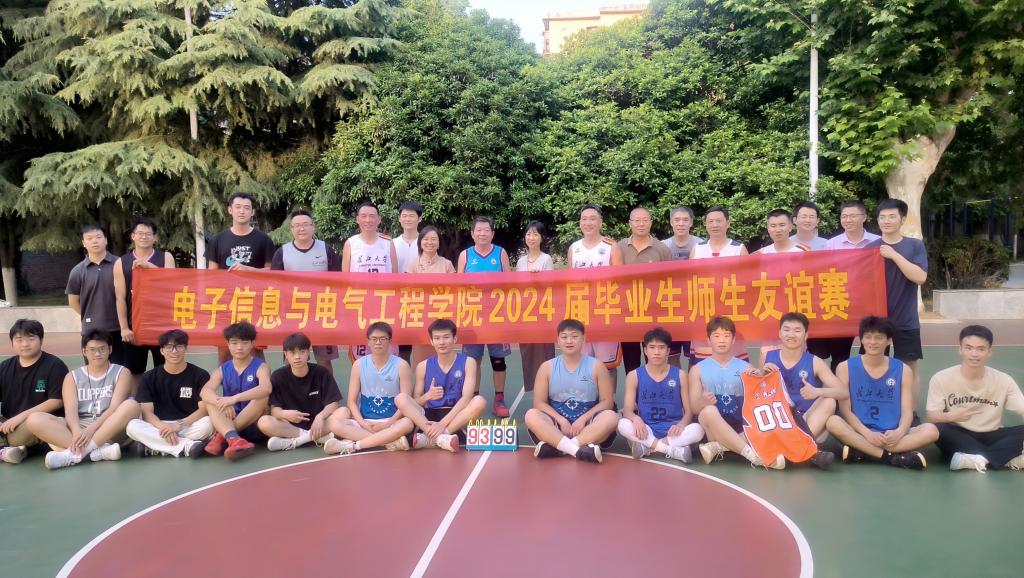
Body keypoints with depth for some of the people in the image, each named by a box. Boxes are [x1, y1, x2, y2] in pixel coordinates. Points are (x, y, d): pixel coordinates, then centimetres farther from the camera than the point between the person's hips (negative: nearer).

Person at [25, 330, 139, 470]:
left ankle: (75, 453, -34)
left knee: (131, 405, -31)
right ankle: (99, 450, -37)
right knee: (35, 419, -21)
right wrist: (76, 431, -26)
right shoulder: (73, 377, 13)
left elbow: (115, 407, -9)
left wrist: (92, 429, -26)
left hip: (110, 429, -2)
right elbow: (70, 409, -4)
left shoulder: (121, 373, 6)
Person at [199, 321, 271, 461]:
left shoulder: (260, 367, -5)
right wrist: (221, 402, -37)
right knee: (211, 401, -19)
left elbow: (266, 389, -29)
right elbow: (204, 392, -15)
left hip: (255, 425, -3)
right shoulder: (222, 370, 6)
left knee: (263, 397, -29)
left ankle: (221, 437, -25)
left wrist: (234, 398, -41)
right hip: (228, 422, 3)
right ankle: (233, 439, -44)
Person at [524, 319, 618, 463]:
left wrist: (583, 419, -15)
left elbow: (607, 401, -1)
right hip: (557, 424, 0)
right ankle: (580, 450, -38)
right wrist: (562, 420, -15)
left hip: (587, 426, 0)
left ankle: (556, 447, -31)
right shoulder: (547, 367, 4)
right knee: (531, 415, -28)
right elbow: (539, 402, 0)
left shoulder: (596, 367, 2)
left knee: (611, 417, -31)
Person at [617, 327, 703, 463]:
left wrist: (681, 425, -22)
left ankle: (647, 446, -26)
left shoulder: (679, 375, 3)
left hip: (672, 430, 1)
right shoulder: (634, 376, 2)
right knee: (623, 424, -31)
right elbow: (627, 410, -3)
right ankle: (673, 451, -28)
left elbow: (689, 410, 1)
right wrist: (636, 418, -28)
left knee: (698, 429, -29)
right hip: (646, 431, 0)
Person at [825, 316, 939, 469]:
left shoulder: (903, 370, 8)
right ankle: (893, 457, -28)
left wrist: (899, 432, -20)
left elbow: (907, 411, 2)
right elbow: (845, 410, -4)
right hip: (860, 433, -2)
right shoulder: (846, 367, 2)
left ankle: (860, 452, -29)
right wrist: (867, 433, -20)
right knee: (833, 422, -33)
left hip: (892, 435, 2)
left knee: (931, 430, -25)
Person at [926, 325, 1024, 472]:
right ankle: (1008, 459, -25)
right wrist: (950, 416, -34)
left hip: (991, 437, 2)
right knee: (938, 428, -34)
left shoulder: (1004, 381, -2)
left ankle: (972, 459, -30)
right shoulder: (941, 379, -9)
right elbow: (931, 417, -12)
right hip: (958, 437, -2)